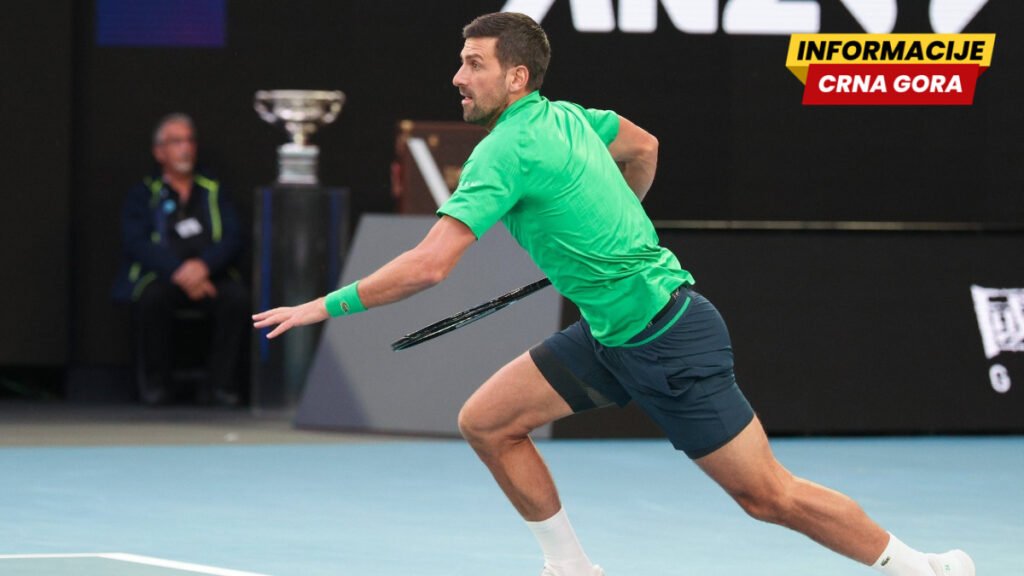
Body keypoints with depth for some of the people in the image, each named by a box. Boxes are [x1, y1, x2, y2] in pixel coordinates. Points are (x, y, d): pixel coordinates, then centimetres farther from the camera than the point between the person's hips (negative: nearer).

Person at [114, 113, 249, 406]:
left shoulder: (213, 192, 19)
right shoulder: (143, 195, 13)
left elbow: (232, 239, 6)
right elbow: (137, 243, -3)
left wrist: (203, 265, -15)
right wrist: (179, 272, -19)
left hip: (209, 274, 2)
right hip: (160, 275, -2)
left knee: (237, 297, -31)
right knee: (150, 297, -36)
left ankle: (221, 384, -21)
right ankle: (156, 383, -18)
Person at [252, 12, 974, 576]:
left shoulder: (507, 150, -21)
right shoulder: (563, 116, 4)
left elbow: (429, 265, -28)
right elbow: (644, 147, 24)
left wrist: (328, 305, -20)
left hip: (668, 341, -9)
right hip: (610, 333, 9)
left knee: (770, 496, -4)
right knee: (487, 421, 4)